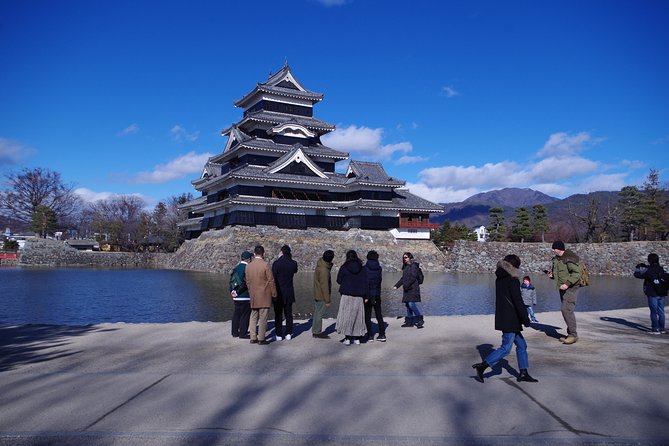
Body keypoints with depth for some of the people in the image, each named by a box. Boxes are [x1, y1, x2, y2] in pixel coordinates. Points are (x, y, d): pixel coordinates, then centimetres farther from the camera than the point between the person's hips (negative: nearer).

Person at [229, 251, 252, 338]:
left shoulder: (236, 268, 9)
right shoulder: (247, 268, -15)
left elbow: (231, 280, 10)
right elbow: (246, 283, -20)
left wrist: (232, 291, 10)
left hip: (236, 297, 8)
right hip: (244, 296, -8)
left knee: (236, 314, 16)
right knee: (245, 315, 1)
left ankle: (235, 332, 24)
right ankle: (243, 333, 5)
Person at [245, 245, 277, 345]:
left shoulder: (248, 266, 4)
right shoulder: (265, 265, -12)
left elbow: (248, 282, 10)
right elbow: (271, 281, -10)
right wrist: (274, 294, -1)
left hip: (253, 296, 5)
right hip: (264, 296, -5)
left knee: (253, 317, 13)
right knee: (263, 318, 0)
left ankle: (253, 338, 15)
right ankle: (261, 339, 2)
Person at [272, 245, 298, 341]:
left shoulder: (276, 263, -13)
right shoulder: (293, 263, -3)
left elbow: (273, 278, -10)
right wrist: (290, 259, 10)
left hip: (279, 292, -3)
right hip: (289, 292, 3)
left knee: (278, 314, 6)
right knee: (288, 314, 11)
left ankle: (279, 334, 8)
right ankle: (288, 334, 11)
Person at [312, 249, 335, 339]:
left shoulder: (320, 265, 5)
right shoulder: (324, 270, -25)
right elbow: (324, 286, -23)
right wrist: (327, 300, -17)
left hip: (317, 294, 10)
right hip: (321, 296, -10)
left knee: (317, 313, 17)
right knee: (319, 314, 1)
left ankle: (315, 330, 28)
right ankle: (317, 332, 10)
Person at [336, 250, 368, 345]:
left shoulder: (344, 268, -6)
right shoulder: (362, 269, 1)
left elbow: (339, 280, 0)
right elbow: (365, 283, 0)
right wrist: (366, 296, 2)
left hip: (347, 296, -2)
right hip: (359, 297, 3)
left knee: (346, 316, 4)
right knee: (358, 316, 11)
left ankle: (347, 338, 0)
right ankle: (357, 338, 14)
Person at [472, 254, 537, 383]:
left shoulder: (499, 279, 11)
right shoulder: (513, 281, -15)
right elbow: (518, 301, -19)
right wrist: (525, 318, -15)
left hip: (502, 318, 9)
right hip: (510, 320, -9)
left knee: (521, 345, 16)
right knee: (505, 348, -3)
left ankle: (523, 373, 20)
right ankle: (482, 366, -4)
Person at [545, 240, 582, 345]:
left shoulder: (570, 258, -16)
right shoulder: (557, 258, 13)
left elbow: (577, 273, -21)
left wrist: (567, 283, -27)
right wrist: (552, 274, 6)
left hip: (570, 288, -10)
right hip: (562, 288, 10)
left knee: (567, 309, -15)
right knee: (564, 310, 12)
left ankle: (573, 335, -8)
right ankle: (570, 334, 22)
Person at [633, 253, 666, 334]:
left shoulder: (650, 270, -16)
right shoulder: (662, 270, 4)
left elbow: (637, 275, -10)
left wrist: (638, 268, 10)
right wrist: (645, 267, 29)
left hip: (652, 294, -6)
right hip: (661, 294, 6)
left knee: (654, 312, -1)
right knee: (661, 312, 13)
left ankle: (655, 329, 1)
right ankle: (661, 328, 21)